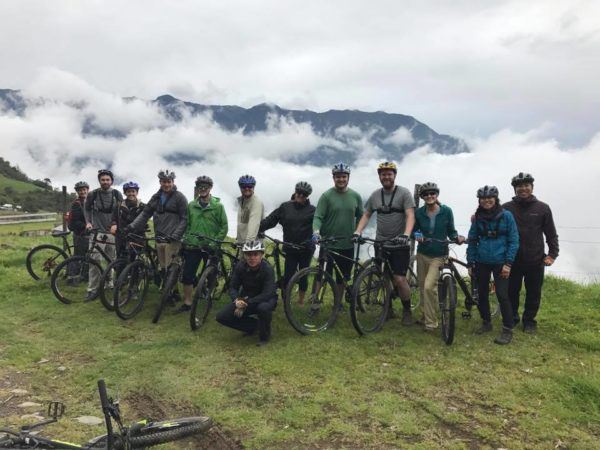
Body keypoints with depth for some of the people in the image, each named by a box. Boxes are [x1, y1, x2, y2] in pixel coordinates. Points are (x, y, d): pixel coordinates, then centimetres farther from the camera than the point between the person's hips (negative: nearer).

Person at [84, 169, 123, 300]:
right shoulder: (93, 194, 0)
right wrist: (88, 222, 1)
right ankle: (92, 289, -7)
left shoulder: (117, 194, 2)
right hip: (97, 231, -2)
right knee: (96, 261, -11)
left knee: (112, 261, 7)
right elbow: (87, 209, 14)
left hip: (113, 231, 2)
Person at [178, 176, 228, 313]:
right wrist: (185, 238, 4)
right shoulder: (191, 205, 7)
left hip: (210, 247, -3)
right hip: (193, 246, 3)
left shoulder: (218, 205, -4)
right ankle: (187, 303, 10)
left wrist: (215, 241, -11)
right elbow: (187, 224, 14)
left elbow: (224, 226, -4)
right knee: (187, 275, 0)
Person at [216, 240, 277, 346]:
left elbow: (267, 294, -31)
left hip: (264, 299, -4)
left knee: (263, 308, -40)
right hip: (245, 299, 4)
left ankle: (264, 336, -9)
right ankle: (253, 325, 9)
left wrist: (246, 303, -37)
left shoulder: (267, 269, -25)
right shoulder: (240, 266, -15)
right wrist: (237, 300, -32)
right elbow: (233, 287, -9)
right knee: (221, 317, -13)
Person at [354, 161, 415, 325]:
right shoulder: (375, 195, 8)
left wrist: (406, 235, -31)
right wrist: (357, 232, -3)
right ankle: (388, 308, 24)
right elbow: (366, 215, 13)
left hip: (399, 244, -4)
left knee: (399, 279, -9)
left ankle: (407, 310, 10)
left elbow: (410, 216, -15)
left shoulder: (404, 193, -5)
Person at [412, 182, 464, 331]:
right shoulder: (419, 213, -5)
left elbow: (451, 232, 0)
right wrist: (417, 235, -15)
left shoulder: (446, 211, -9)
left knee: (429, 287, -17)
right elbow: (414, 229, 7)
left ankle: (431, 322, -4)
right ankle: (426, 315, 33)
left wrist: (457, 238, -20)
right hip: (422, 254, 3)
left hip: (438, 256, -3)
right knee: (422, 287, 11)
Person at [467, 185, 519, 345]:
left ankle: (507, 330, 3)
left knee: (502, 295, -8)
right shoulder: (477, 218, 3)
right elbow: (472, 241, 8)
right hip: (481, 263, 4)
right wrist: (470, 263, 5)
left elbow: (513, 240, -5)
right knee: (482, 294, 10)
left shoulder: (506, 216, -5)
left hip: (499, 263, -3)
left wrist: (508, 263, -11)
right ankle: (486, 323, 28)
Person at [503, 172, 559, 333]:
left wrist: (552, 254, -2)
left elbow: (551, 234, 4)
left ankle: (529, 320, 27)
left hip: (535, 261, 0)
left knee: (533, 294, 10)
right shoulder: (506, 208, -1)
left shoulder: (543, 208, 0)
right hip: (512, 261, 0)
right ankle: (512, 318, 29)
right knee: (511, 292, 10)